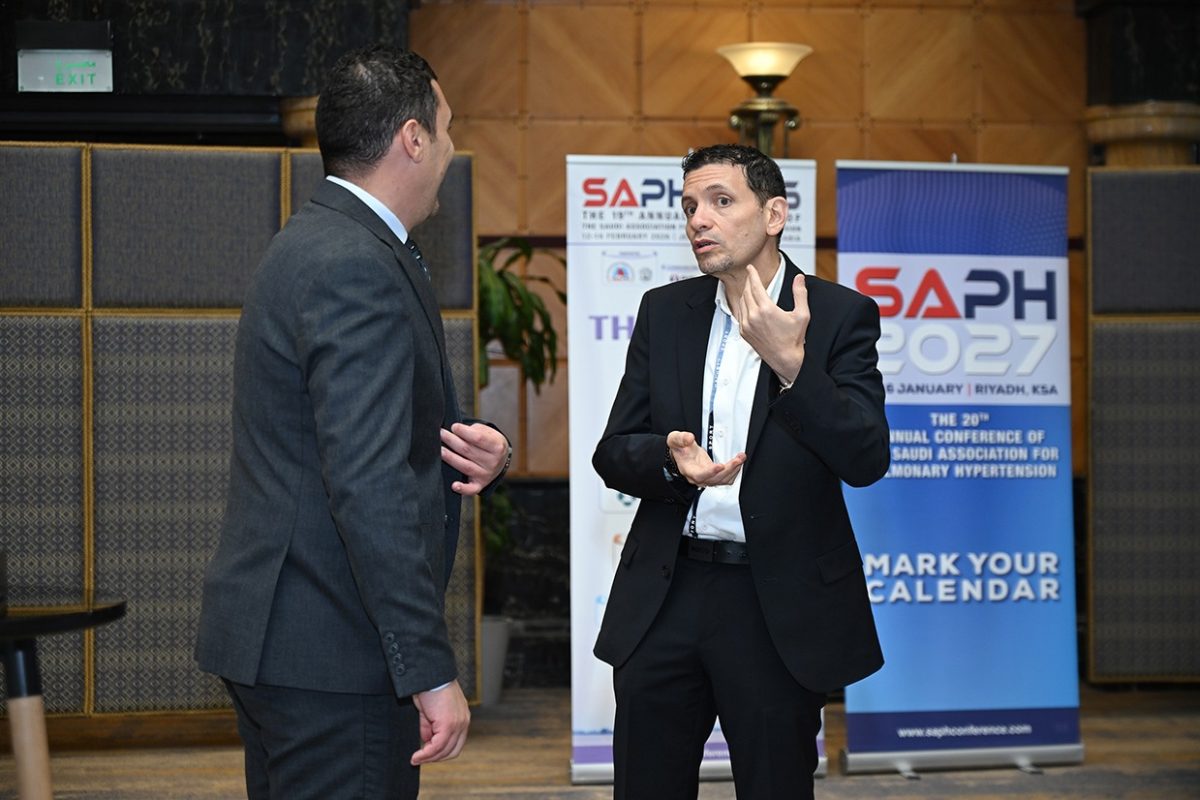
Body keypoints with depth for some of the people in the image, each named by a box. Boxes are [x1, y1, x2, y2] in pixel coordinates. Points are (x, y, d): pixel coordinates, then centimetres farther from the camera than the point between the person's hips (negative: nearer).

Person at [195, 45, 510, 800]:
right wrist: (431, 671, -25)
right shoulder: (356, 268, -19)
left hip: (279, 630, 11)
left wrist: (482, 446, -2)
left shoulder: (322, 245, 14)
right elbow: (369, 487, -26)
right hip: (331, 652, -11)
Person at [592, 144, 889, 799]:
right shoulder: (664, 311, 7)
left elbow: (866, 460, -16)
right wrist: (670, 459, -18)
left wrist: (791, 363, -28)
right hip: (665, 597, 3)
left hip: (780, 604, -3)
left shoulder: (841, 315, -4)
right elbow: (612, 454, 5)